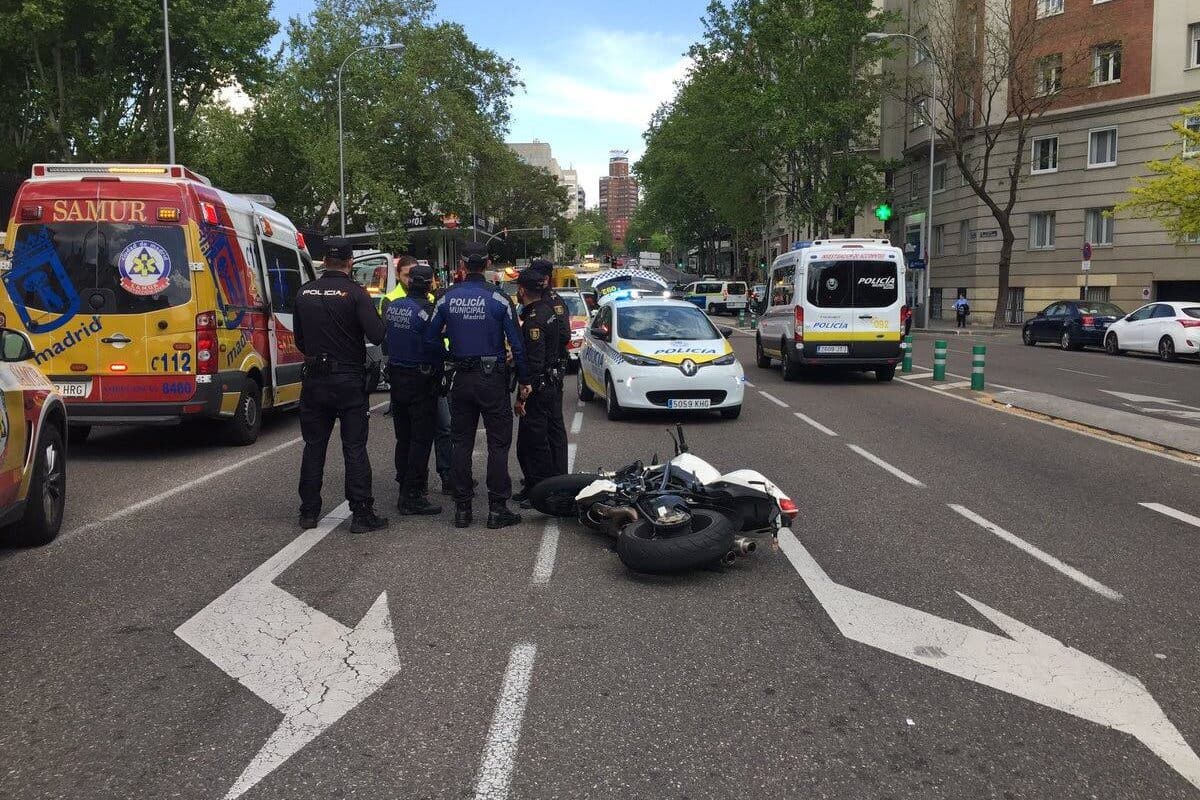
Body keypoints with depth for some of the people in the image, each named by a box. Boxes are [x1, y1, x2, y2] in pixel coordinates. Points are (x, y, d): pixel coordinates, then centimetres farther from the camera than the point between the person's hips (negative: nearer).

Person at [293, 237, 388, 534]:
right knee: (355, 448, 1)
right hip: (349, 379, -4)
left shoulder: (305, 293, 3)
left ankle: (309, 512, 18)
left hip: (314, 379, 4)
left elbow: (299, 339, 12)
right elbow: (377, 335, -19)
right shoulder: (354, 292, -12)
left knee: (314, 447, 13)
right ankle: (362, 514, 2)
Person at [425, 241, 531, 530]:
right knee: (498, 443, 4)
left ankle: (462, 508, 13)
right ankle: (497, 509, 3)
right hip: (493, 378, -3)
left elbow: (430, 338, 4)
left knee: (462, 443, 10)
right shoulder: (498, 299, -8)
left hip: (461, 379, 3)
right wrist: (523, 381, 1)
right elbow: (516, 344, -7)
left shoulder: (447, 299, -1)